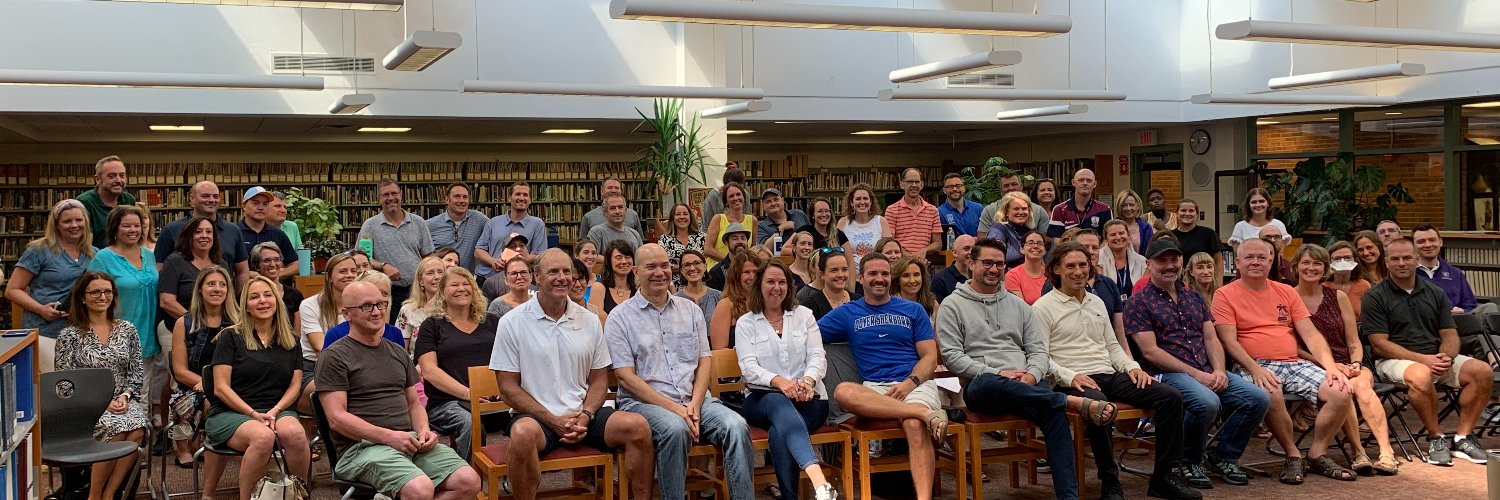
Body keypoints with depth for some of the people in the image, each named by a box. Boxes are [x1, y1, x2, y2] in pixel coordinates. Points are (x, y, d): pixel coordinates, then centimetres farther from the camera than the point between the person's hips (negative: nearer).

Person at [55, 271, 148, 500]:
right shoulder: (69, 335, 2)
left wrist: (125, 396, -8)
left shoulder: (127, 329, 12)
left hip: (124, 401, 3)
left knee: (136, 430, -31)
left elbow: (137, 372, 11)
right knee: (116, 428, -33)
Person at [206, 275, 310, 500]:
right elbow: (221, 388, -1)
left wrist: (275, 411, -9)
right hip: (230, 413, -2)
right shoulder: (231, 337, 6)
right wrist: (254, 414, -12)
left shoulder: (291, 341, 16)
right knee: (263, 437, -38)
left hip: (277, 411, 2)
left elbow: (295, 385, 11)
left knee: (294, 433, -35)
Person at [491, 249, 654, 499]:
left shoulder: (590, 321, 10)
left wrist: (586, 416, -7)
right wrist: (553, 420, -13)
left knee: (638, 426, -20)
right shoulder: (512, 323, -1)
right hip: (535, 415, -3)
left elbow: (599, 379, 13)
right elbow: (508, 387, -3)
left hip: (583, 415, 4)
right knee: (523, 434, -38)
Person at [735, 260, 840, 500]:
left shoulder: (804, 315, 17)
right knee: (780, 404, -41)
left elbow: (817, 356, 6)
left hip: (808, 397, 2)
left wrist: (808, 381, -18)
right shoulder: (745, 323, 12)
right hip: (763, 397, -2)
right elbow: (749, 367, -2)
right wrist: (779, 381, -23)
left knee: (779, 433, -35)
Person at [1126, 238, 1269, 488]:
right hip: (1167, 373, -7)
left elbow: (1211, 339, 15)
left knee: (1258, 398, -12)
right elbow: (1150, 351, -9)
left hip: (1208, 372, 7)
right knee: (1208, 402, -35)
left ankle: (1223, 456, 8)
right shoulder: (1138, 303, -1)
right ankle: (1190, 461, -6)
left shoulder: (1194, 298, 20)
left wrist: (1219, 370, -6)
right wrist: (1196, 374, -14)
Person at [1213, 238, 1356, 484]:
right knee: (1271, 393, -38)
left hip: (1294, 364, 5)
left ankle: (1317, 455, 1)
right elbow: (1229, 341, -7)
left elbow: (1311, 334, 12)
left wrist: (1330, 366, -4)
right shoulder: (1225, 295, 3)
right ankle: (1294, 455, -14)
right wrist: (1255, 369, -22)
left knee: (1340, 391, -17)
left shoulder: (1286, 291, 17)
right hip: (1255, 366, -5)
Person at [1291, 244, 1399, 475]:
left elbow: (1354, 343, 13)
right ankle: (1359, 452, -32)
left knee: (1362, 384, -32)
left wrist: (1355, 364, -8)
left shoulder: (1338, 297, 14)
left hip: (1348, 366, 2)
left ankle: (1386, 452, -36)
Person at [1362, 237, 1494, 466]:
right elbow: (1380, 344, -9)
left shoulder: (1435, 293, 15)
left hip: (1436, 356, 5)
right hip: (1395, 359, -5)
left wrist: (1447, 357, -13)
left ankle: (1463, 437, -8)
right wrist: (1422, 359, -19)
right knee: (1421, 376, -38)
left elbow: (1450, 335, 11)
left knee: (1482, 371, -19)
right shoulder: (1375, 297, -1)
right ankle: (1436, 438, -16)